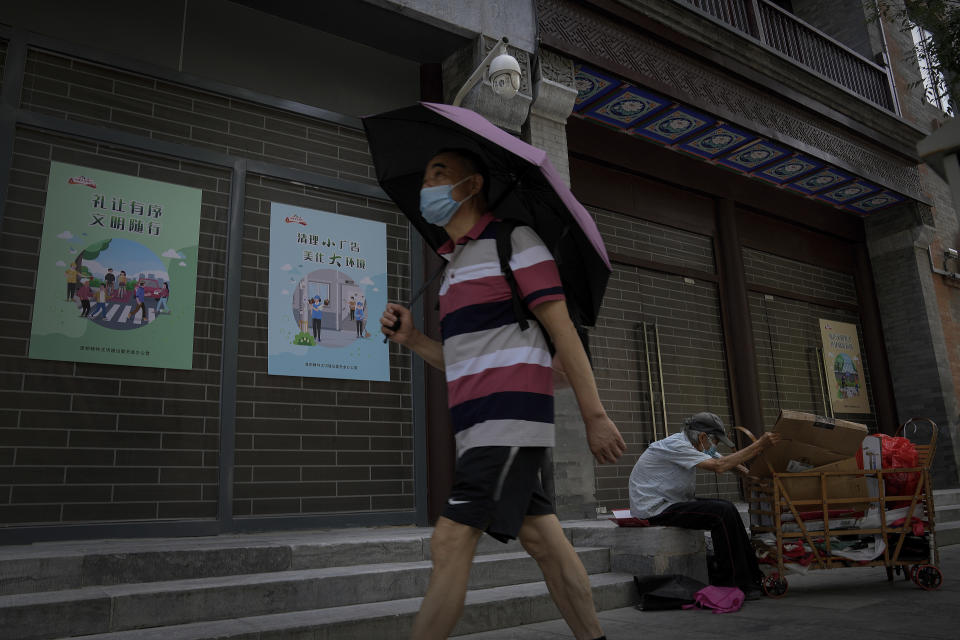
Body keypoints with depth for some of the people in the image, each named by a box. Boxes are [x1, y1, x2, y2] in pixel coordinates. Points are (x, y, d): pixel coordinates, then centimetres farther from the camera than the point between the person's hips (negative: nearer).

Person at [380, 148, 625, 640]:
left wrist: (595, 416, -13)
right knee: (544, 542, 12)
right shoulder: (454, 263, 21)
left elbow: (562, 330, -9)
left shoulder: (513, 240, -3)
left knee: (450, 543, -11)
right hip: (479, 425, 8)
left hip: (511, 416, -8)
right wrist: (411, 339, 5)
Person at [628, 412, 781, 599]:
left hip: (668, 503, 10)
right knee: (723, 513, -19)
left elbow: (729, 462, 12)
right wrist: (760, 444, -26)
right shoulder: (675, 445, -20)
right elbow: (719, 466, -28)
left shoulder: (691, 444, 11)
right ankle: (730, 583, -10)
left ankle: (751, 577, 10)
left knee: (728, 509, 4)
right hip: (653, 510, -10)